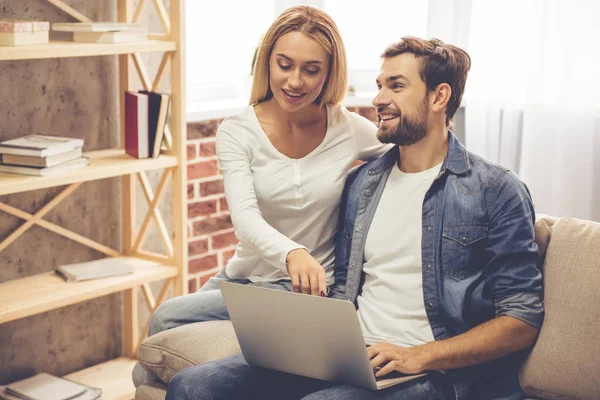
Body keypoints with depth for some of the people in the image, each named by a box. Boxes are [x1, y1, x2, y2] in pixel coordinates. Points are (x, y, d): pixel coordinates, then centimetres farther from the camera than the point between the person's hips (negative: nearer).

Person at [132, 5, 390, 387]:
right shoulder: (238, 132, -7)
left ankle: (153, 377, 11)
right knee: (146, 375, -7)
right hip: (242, 278, 3)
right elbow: (245, 217, -22)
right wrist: (291, 253, -42)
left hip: (306, 291, -2)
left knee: (168, 318, -17)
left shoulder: (351, 132, -8)